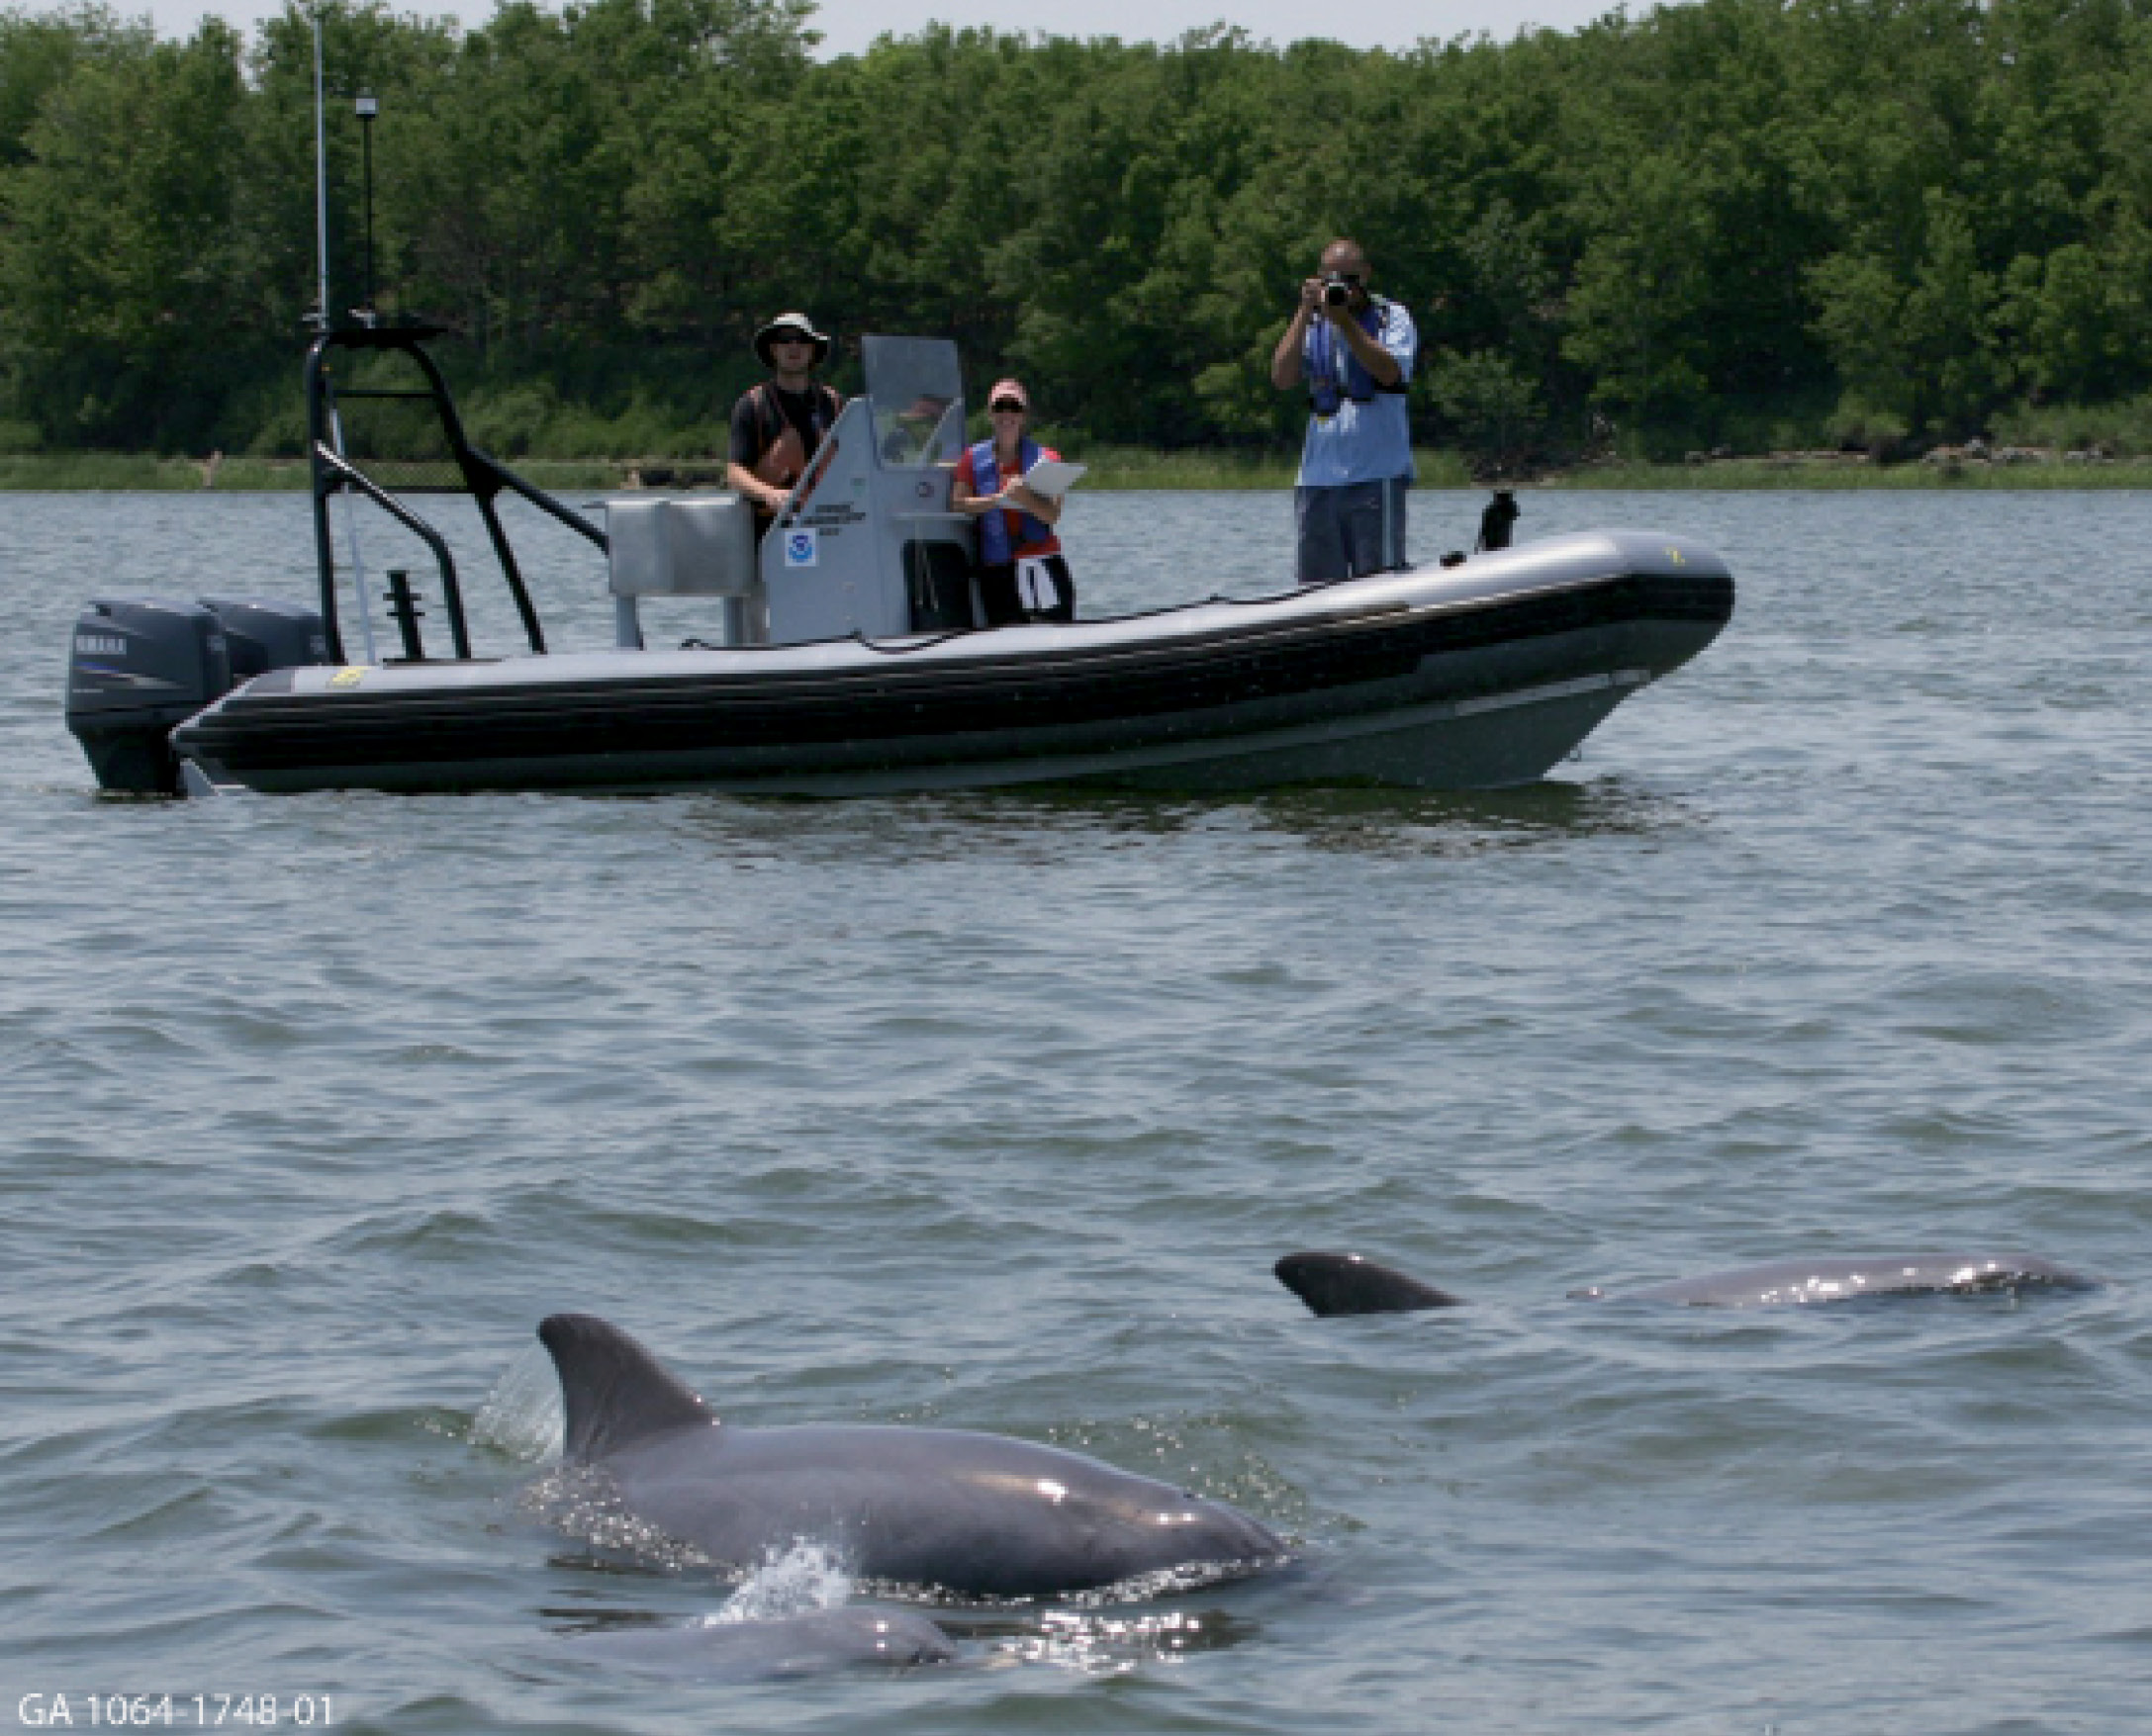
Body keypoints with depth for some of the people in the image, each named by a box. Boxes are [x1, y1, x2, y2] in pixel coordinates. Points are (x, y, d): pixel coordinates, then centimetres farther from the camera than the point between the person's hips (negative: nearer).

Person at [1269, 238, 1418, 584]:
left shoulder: (1392, 318, 4)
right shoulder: (1310, 327, 14)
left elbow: (1390, 373, -13)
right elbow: (1281, 379, -1)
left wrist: (1345, 321, -17)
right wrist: (1306, 312, -5)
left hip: (1377, 475, -4)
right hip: (1318, 477, 4)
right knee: (1316, 587, 4)